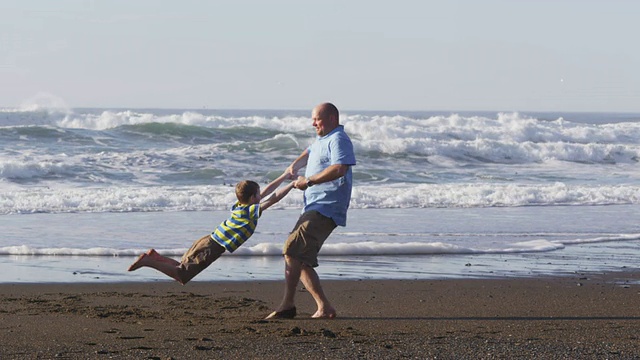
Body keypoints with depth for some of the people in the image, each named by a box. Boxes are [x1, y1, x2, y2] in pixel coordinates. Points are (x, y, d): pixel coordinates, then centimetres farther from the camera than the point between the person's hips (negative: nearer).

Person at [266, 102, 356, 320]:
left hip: (326, 210, -11)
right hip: (313, 210, 11)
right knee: (302, 261, 5)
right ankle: (324, 308, 4)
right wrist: (295, 165, 26)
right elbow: (310, 153, 47)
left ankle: (287, 305, -20)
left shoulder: (338, 139, -9)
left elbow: (339, 169, -26)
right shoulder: (322, 140, 24)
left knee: (292, 250, -20)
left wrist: (308, 181, -21)